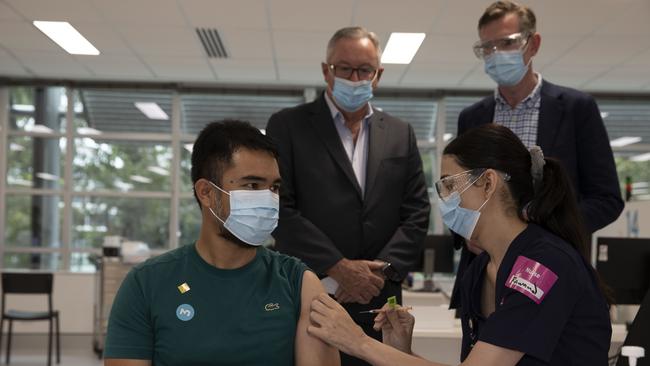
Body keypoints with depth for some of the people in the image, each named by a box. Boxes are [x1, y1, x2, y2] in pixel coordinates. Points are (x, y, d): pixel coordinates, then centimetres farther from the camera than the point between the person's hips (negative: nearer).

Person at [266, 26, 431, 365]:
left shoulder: (401, 134, 11)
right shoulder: (287, 125, 0)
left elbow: (416, 213, 7)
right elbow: (279, 207, -8)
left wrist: (381, 270, -8)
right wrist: (338, 268, -14)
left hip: (378, 300, 3)